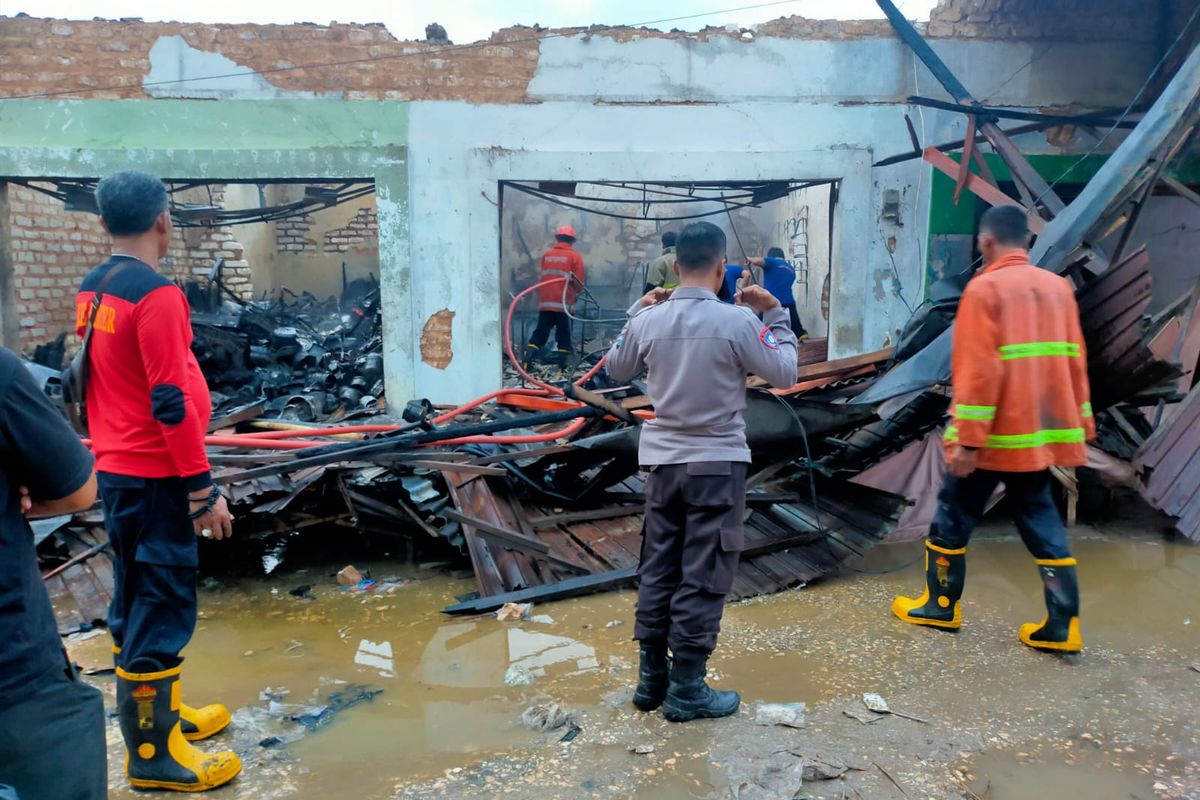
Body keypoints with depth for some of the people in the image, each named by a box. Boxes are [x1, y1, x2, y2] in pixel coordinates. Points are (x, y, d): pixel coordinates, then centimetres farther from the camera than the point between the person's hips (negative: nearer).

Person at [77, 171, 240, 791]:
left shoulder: (90, 290, 9)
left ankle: (157, 711, 33)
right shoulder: (156, 295, -19)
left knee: (135, 598, 18)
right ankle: (153, 753, 9)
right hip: (156, 477, -9)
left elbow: (90, 380, 16)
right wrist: (203, 490, -18)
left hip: (115, 471, 9)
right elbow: (171, 404, -22)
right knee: (163, 605, -1)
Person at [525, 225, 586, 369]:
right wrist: (576, 295, 17)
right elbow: (579, 281, -2)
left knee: (541, 331, 8)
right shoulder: (574, 256, -2)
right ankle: (562, 363, 5)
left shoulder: (547, 254, 9)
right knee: (563, 334, 6)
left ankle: (528, 357, -6)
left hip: (545, 302, 3)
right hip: (564, 303, -3)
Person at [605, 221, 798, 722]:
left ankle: (651, 678, 24)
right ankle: (687, 689, 12)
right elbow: (784, 374, -3)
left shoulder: (649, 321, -3)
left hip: (663, 461, 5)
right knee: (703, 577, 4)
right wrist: (774, 315, 7)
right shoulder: (737, 320, -15)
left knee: (657, 571, 14)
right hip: (718, 462, -4)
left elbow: (616, 370, 14)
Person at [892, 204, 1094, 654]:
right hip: (1041, 433, 6)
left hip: (993, 436, -6)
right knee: (1043, 525, 12)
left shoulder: (985, 288, -12)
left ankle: (941, 607, 22)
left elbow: (979, 371, -18)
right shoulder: (1058, 287, 9)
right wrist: (1082, 425, 18)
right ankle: (1062, 627, 12)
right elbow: (1075, 363, 12)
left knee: (953, 520, 10)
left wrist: (967, 438, -17)